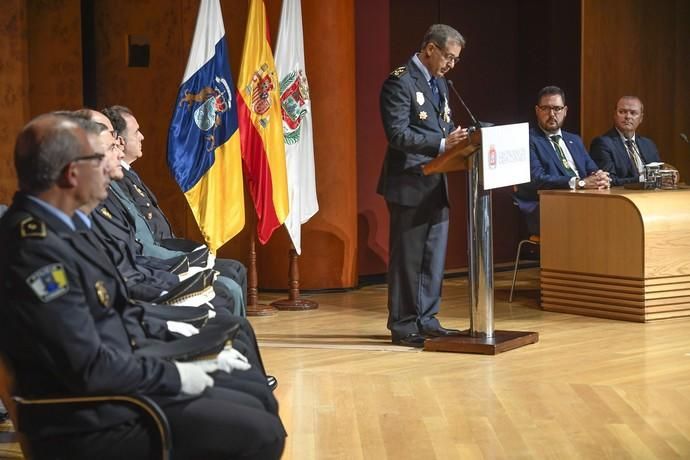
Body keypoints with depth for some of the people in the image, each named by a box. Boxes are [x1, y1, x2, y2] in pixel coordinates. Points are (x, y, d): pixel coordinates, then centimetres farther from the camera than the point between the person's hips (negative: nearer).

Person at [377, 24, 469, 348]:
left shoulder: (439, 83, 15)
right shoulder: (400, 81, -12)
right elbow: (398, 135, -20)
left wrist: (458, 139, -1)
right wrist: (442, 144, -27)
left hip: (435, 185, 9)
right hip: (409, 185, -9)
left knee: (434, 257, 11)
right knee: (407, 258, -1)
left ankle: (426, 320, 20)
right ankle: (403, 326, 8)